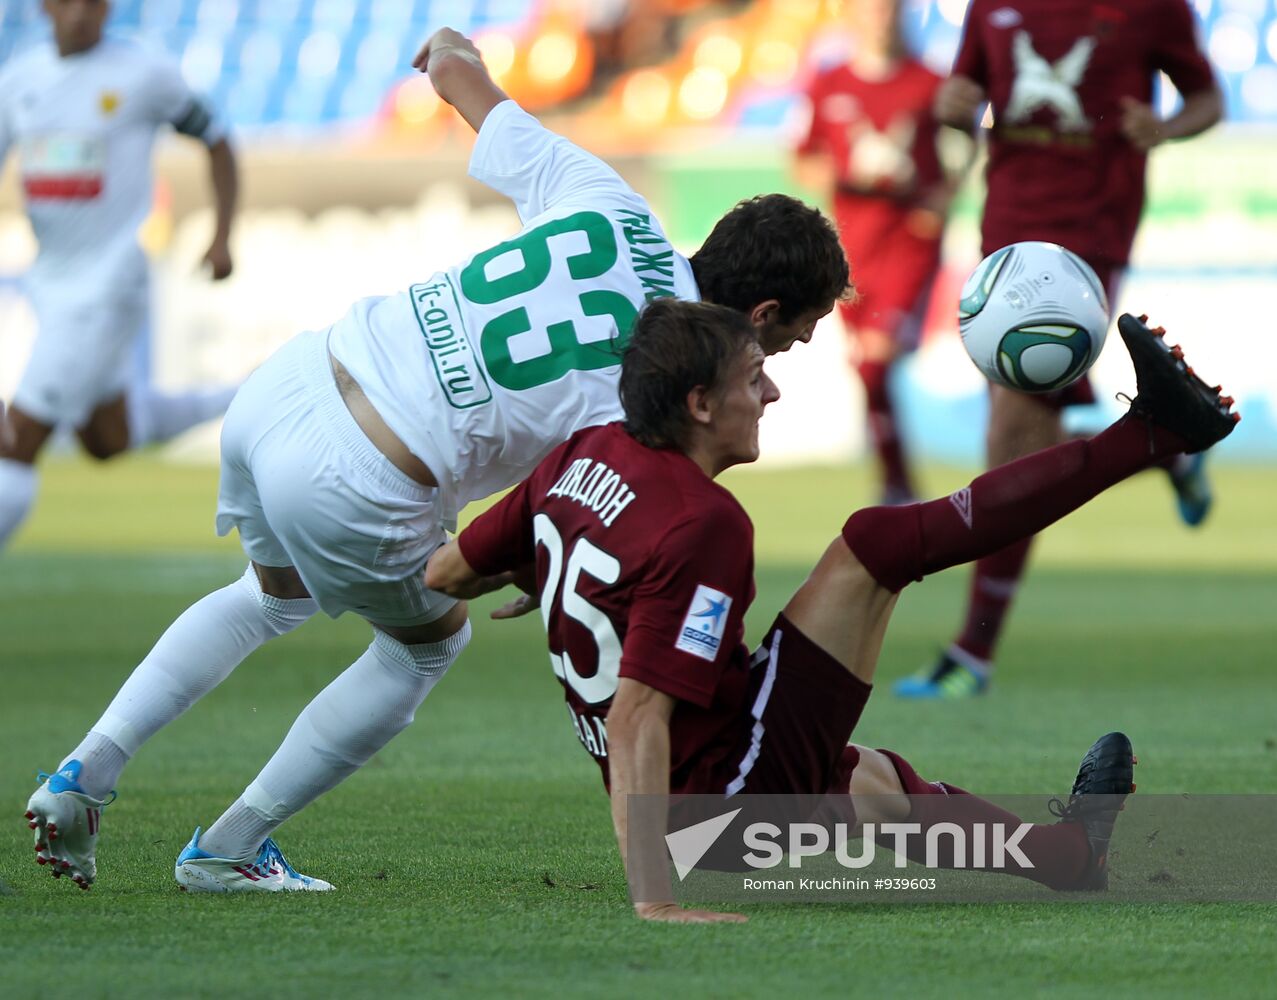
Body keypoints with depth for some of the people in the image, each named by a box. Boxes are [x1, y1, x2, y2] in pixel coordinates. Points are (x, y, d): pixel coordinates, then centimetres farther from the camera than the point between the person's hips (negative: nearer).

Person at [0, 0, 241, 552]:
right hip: (51, 283, 7)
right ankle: (243, 403, 40)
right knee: (106, 440, 20)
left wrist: (222, 238, -3)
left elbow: (216, 142, 4)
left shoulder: (143, 73, -9)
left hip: (107, 287, -7)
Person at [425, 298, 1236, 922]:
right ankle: (1148, 434, -5)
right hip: (733, 787, -9)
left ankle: (1069, 851, 57)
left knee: (873, 780, 36)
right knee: (879, 542, -9)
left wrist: (545, 576, 29)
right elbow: (638, 714, -30)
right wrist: (655, 895, -34)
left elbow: (447, 574, 9)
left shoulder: (584, 455, 1)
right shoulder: (703, 524, -23)